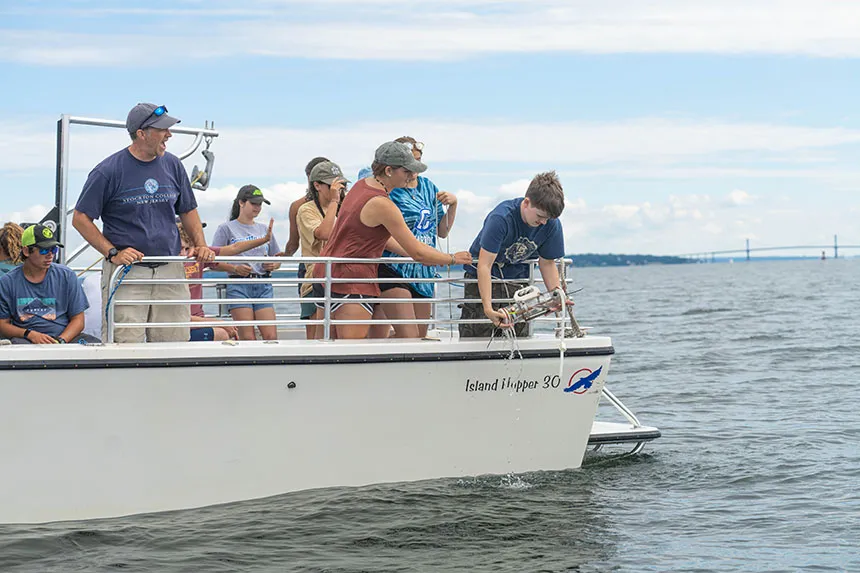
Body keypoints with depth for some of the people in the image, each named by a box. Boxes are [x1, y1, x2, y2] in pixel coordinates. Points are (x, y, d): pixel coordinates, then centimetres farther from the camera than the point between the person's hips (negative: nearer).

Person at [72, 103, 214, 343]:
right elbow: (81, 218, -3)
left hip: (170, 269, 5)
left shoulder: (173, 165, 9)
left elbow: (188, 210, 22)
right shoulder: (108, 171, -6)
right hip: (126, 271, -5)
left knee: (175, 345, 3)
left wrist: (200, 244, 5)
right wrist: (113, 253, -12)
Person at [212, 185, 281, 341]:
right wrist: (235, 268, -17)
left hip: (263, 286, 4)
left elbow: (277, 258, 24)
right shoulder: (226, 228, 5)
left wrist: (273, 265, 1)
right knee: (247, 338, -10)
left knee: (271, 337, -9)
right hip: (239, 286, -4)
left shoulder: (263, 229, 19)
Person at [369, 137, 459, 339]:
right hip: (394, 269, -7)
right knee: (409, 338, -18)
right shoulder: (387, 191, -7)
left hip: (424, 271, 7)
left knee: (420, 338, 7)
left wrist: (453, 205, 4)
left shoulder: (428, 187, 13)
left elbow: (442, 232, 19)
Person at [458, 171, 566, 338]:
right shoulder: (500, 218, -30)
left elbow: (547, 262, 1)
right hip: (482, 279, -4)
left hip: (518, 279, 4)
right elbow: (484, 265, -31)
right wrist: (488, 307, -40)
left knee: (520, 338, -3)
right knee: (478, 337, -10)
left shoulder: (552, 224, -14)